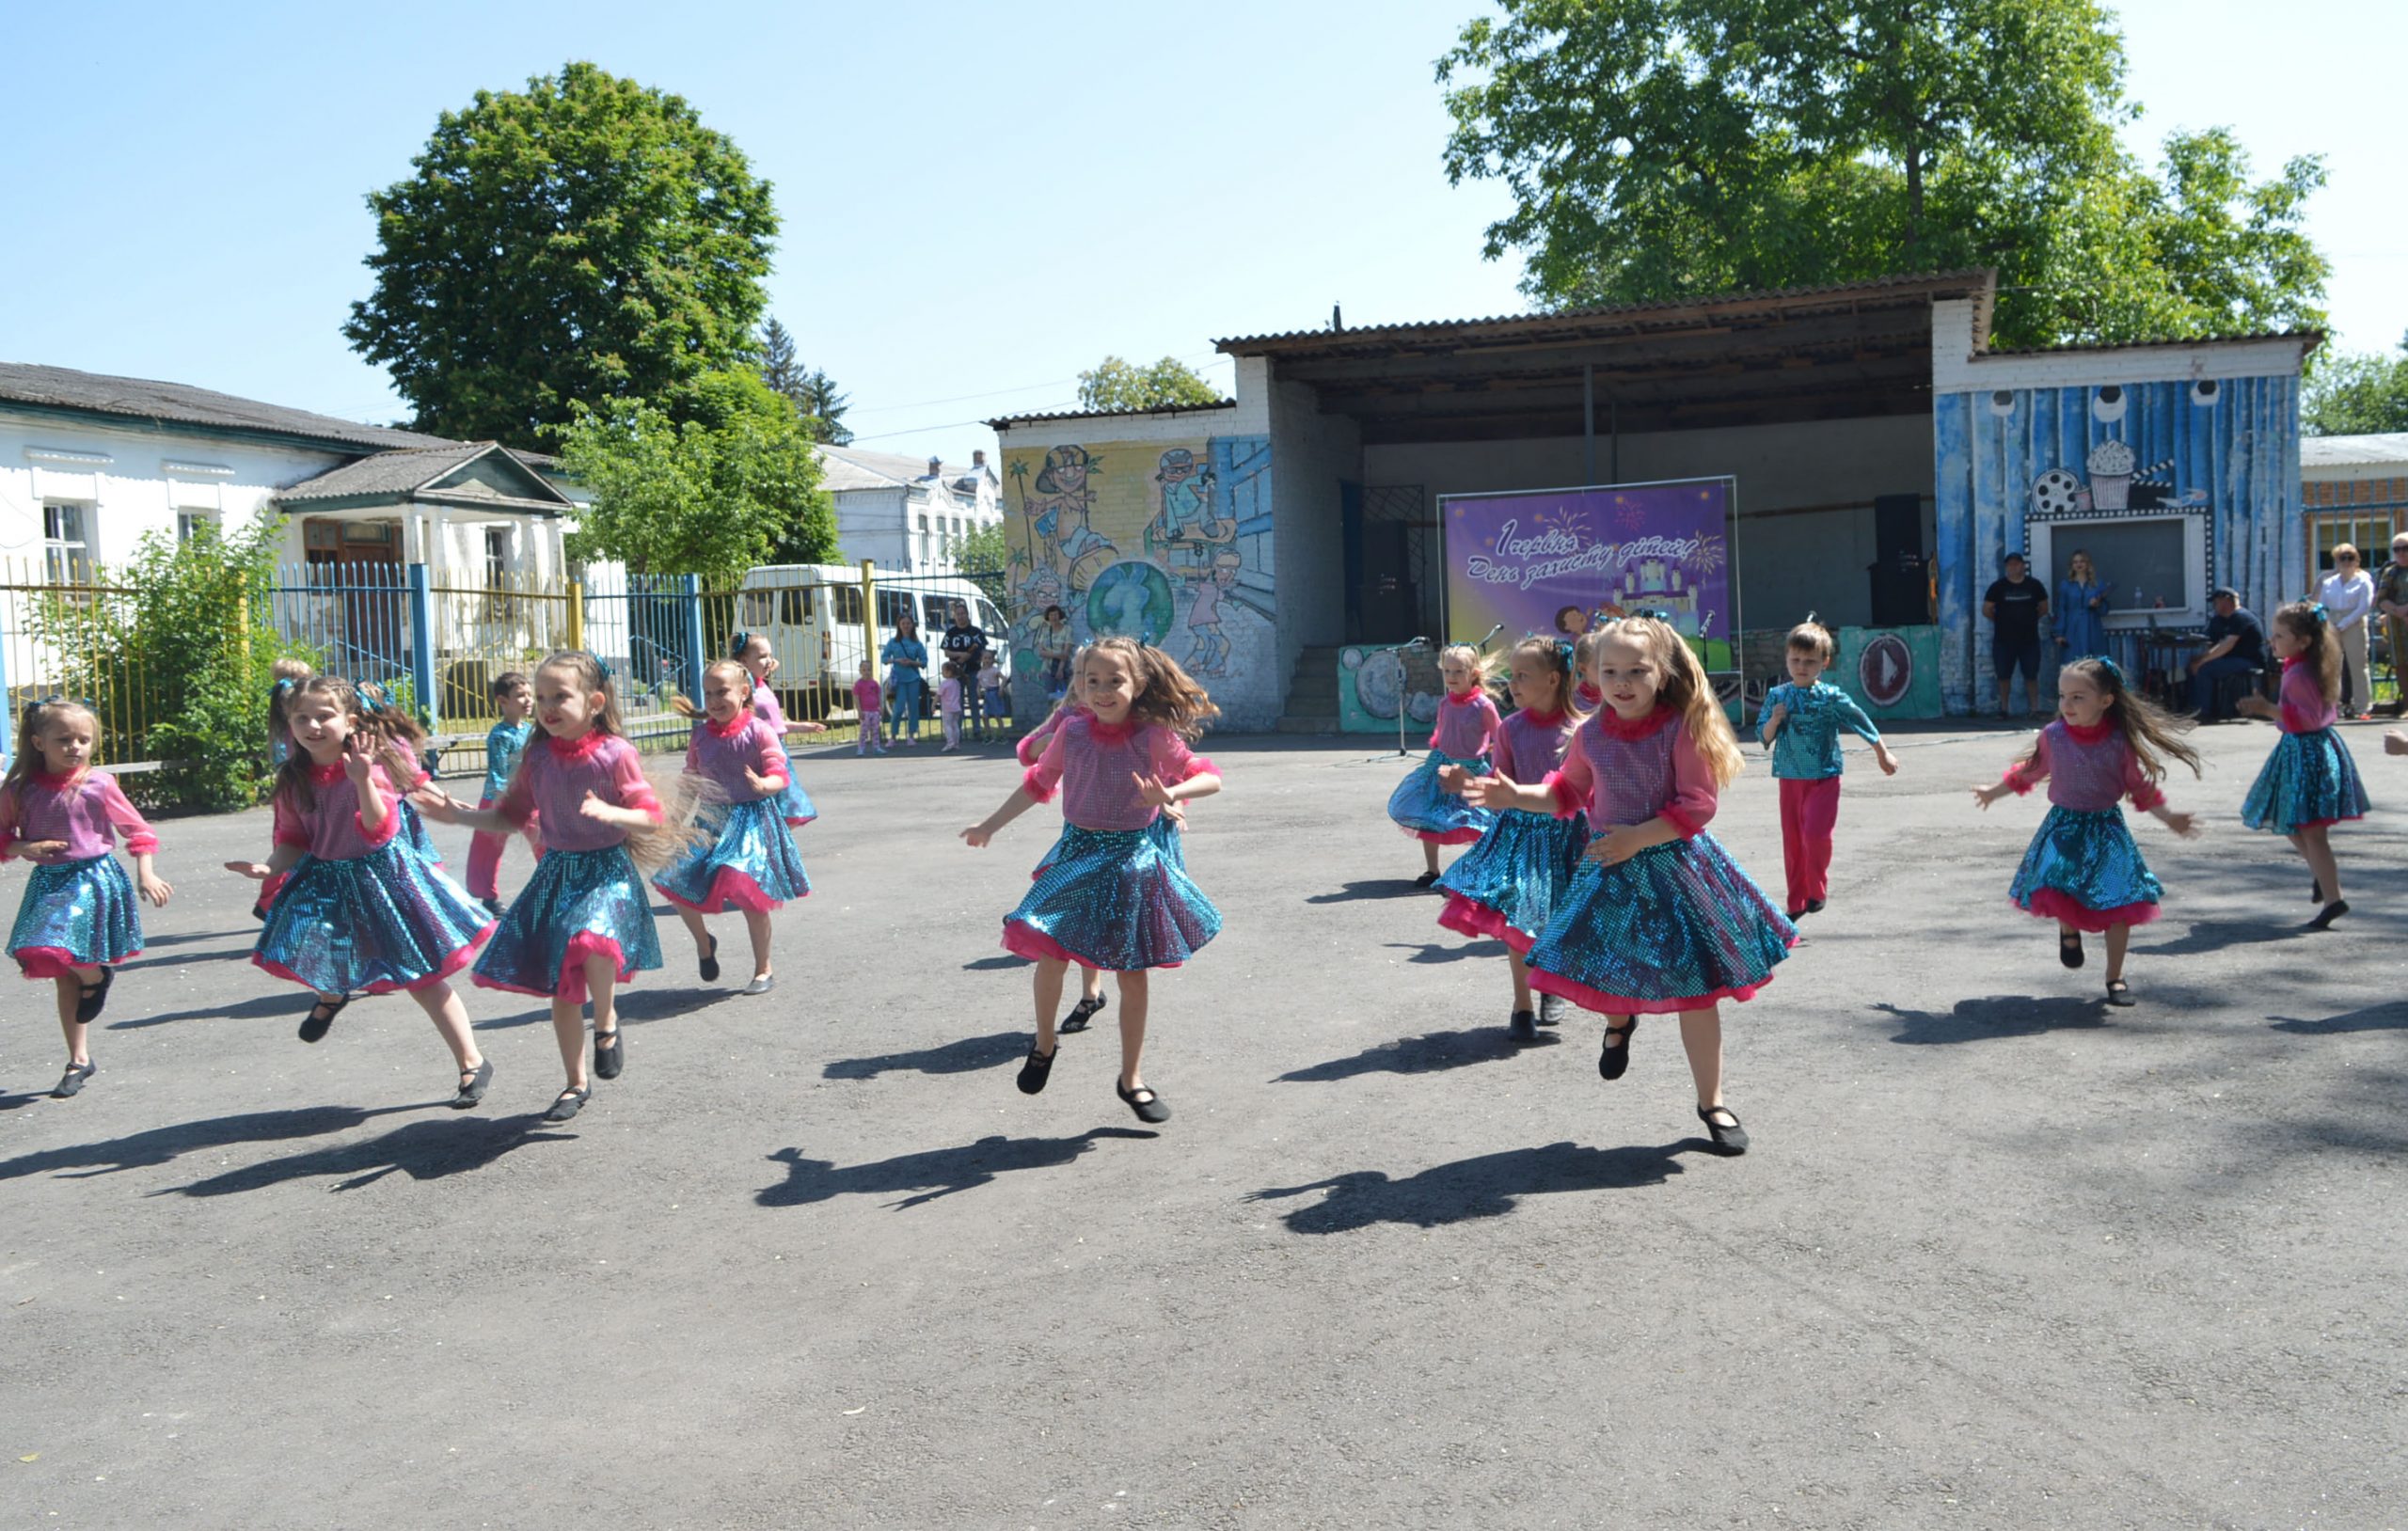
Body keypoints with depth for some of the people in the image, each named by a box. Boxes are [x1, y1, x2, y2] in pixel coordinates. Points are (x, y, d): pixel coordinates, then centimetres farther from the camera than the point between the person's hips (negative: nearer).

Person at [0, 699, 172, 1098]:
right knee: (63, 976, 9)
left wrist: (146, 874, -5)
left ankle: (99, 977, 13)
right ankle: (79, 1060, 20)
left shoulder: (98, 784, -6)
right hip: (48, 883, 4)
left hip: (94, 880, -3)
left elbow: (137, 830, 2)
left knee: (69, 952, -25)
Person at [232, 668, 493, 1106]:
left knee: (423, 978, 0)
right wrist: (270, 867, -11)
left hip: (379, 878, -5)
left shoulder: (372, 764, -18)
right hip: (325, 882, 5)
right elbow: (294, 841, 8)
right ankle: (330, 995, 38)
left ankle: (473, 1064, 13)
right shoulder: (294, 779, -1)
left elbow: (380, 831, -27)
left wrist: (363, 781, -40)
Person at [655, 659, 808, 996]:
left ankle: (763, 970, 14)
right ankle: (703, 942, 23)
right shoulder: (701, 735, 5)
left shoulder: (758, 731, -10)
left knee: (750, 896, -5)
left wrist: (763, 785, -33)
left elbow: (779, 776, -13)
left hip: (751, 819, -5)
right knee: (674, 881, -4)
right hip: (710, 819, 5)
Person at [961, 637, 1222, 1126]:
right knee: (1052, 954, -6)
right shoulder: (1072, 732, -3)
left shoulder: (1154, 737, -11)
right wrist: (990, 824, 13)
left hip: (1133, 859, -1)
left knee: (1132, 972, 7)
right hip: (1078, 852, 1)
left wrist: (1170, 794, -28)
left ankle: (1130, 1077, 22)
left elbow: (1209, 777, -8)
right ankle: (1044, 1043, 25)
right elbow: (1038, 783, 12)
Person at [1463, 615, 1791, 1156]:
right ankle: (1620, 1021, 45)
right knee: (1597, 973, 6)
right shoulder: (1590, 735, 0)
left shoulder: (1682, 729, -13)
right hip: (1611, 872, 4)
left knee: (1696, 992, 2)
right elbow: (1568, 792, 16)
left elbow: (1697, 805, -16)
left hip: (1673, 868, -3)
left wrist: (1637, 837, -22)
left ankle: (1711, 1103, 17)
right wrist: (1518, 796, 2)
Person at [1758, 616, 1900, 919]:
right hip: (1790, 778, 3)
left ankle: (1817, 890, 3)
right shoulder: (1776, 696, 2)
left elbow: (1861, 723, 5)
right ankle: (1796, 901, 21)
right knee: (1792, 840, 8)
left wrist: (1883, 753, 12)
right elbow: (1764, 738, 6)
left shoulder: (1832, 697, -6)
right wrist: (1774, 720, -14)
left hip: (1824, 778, -3)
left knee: (1816, 831, -19)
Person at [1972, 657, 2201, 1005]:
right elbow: (2029, 771, 13)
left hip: (2106, 828, 0)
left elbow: (2141, 787, 4)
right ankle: (2068, 930, 17)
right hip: (2064, 826, 0)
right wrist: (1993, 791, 21)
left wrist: (2169, 818, -3)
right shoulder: (2053, 736, -5)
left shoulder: (2121, 741, -7)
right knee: (2057, 887, -20)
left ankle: (2115, 977, 14)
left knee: (2120, 903, -2)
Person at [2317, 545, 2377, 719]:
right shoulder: (2328, 582, 14)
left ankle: (2363, 708, -3)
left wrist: (2342, 625, -12)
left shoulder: (2363, 581, 4)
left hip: (2354, 627, -3)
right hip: (2332, 630, 3)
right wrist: (2330, 626, -8)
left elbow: (2364, 607, -6)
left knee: (2357, 667, -5)